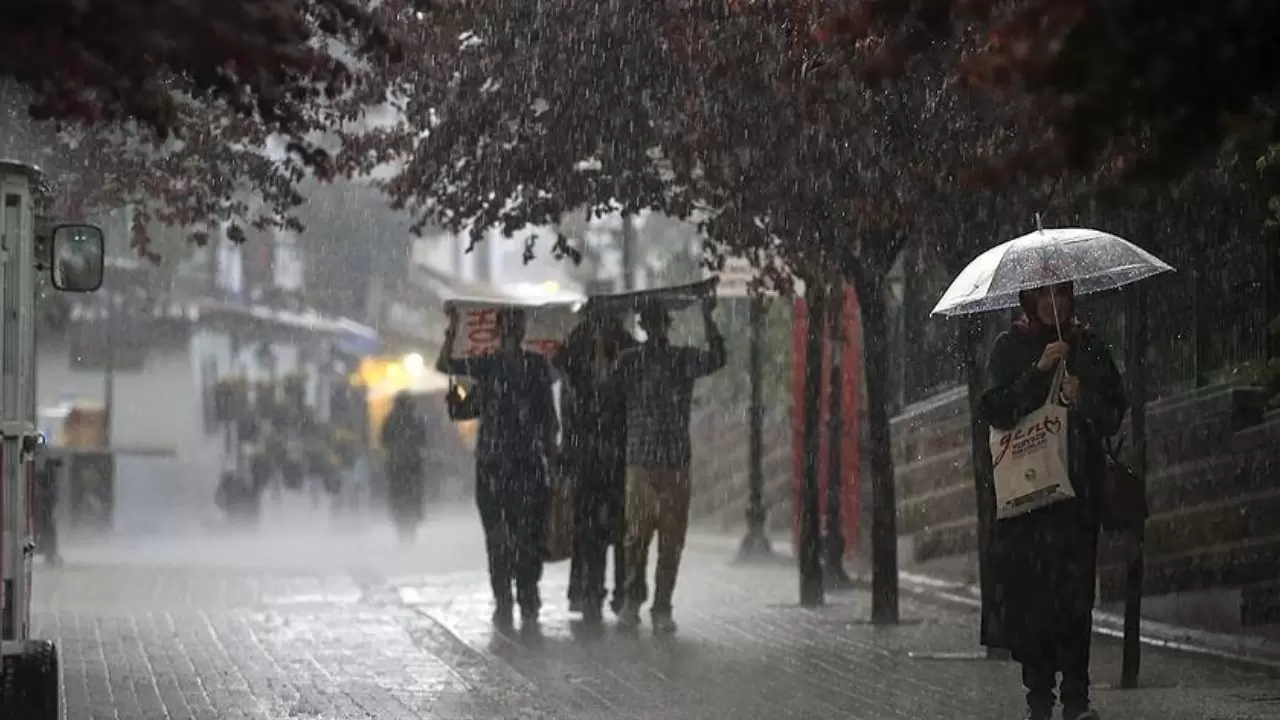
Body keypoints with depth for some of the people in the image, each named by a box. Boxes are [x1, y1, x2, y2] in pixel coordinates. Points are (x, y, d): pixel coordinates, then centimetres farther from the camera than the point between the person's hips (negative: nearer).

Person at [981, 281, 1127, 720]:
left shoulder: (1088, 346, 12)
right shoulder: (1010, 348, 7)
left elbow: (1114, 412, 10)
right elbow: (997, 409, -5)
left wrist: (1083, 400, -9)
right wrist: (1039, 371, -13)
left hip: (1079, 485, 1)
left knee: (1076, 592, -6)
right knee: (1029, 590, -7)